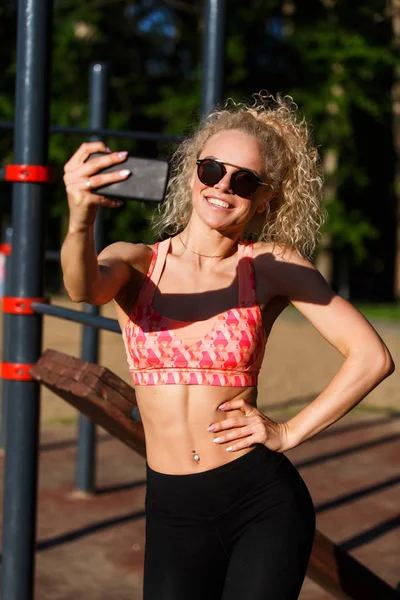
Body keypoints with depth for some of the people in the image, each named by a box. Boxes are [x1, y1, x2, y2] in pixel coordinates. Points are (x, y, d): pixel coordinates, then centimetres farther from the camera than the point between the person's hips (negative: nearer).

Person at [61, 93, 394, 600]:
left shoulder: (272, 265, -1)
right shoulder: (135, 263, 1)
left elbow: (372, 356, -3)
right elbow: (84, 288, -23)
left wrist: (288, 433, -6)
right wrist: (80, 221, -44)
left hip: (264, 503, -1)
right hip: (173, 514, 1)